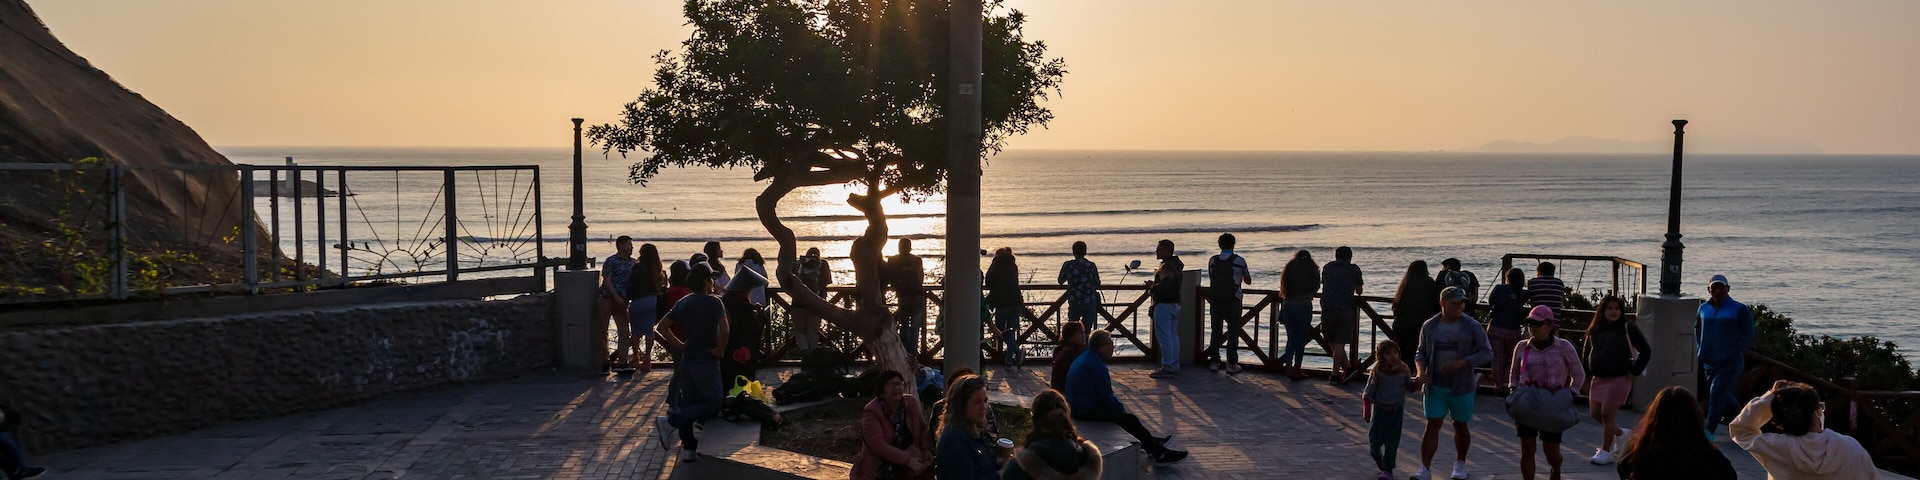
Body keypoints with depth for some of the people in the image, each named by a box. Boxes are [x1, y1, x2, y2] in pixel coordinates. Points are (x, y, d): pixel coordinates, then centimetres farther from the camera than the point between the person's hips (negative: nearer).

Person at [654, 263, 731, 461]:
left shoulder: (683, 302, 8)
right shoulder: (714, 302, -13)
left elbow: (662, 327, 11)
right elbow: (724, 330, -27)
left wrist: (680, 344, 13)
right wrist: (720, 349, -12)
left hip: (686, 359, 8)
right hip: (706, 361, -7)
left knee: (689, 403, 13)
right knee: (713, 403, -2)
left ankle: (688, 447, 15)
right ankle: (670, 421, -13)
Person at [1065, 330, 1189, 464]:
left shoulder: (1084, 358, 10)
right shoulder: (1096, 365, -22)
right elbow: (1107, 398, -20)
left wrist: (1118, 405, 14)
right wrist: (1120, 407, -1)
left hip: (1077, 407, 10)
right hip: (1088, 412, -10)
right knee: (1129, 420, -3)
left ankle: (1151, 443, 31)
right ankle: (1159, 453, 6)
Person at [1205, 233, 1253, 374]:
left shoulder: (1212, 260, 0)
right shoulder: (1239, 261, -7)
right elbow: (1248, 281, 5)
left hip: (1215, 301, 3)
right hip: (1232, 302, -3)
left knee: (1216, 331, 12)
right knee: (1233, 332, 5)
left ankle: (1214, 362, 14)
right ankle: (1231, 363, 3)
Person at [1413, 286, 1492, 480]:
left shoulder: (1472, 326, -6)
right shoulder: (1429, 326, 1)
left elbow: (1487, 353, -7)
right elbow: (1420, 353, 8)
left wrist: (1461, 363, -20)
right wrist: (1420, 372, -11)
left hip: (1461, 386, -1)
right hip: (1435, 385, 1)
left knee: (1460, 426, 13)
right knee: (1432, 425, -4)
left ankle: (1460, 464, 34)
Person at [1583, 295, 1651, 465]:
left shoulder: (1628, 329, -5)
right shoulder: (1595, 330, 8)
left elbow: (1645, 351, -3)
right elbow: (1587, 353, 18)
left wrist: (1635, 371, -8)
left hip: (1619, 379, -6)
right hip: (1598, 379, 6)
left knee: (1607, 414, -6)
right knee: (1595, 414, 8)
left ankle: (1606, 452, 6)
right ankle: (1620, 433, 34)